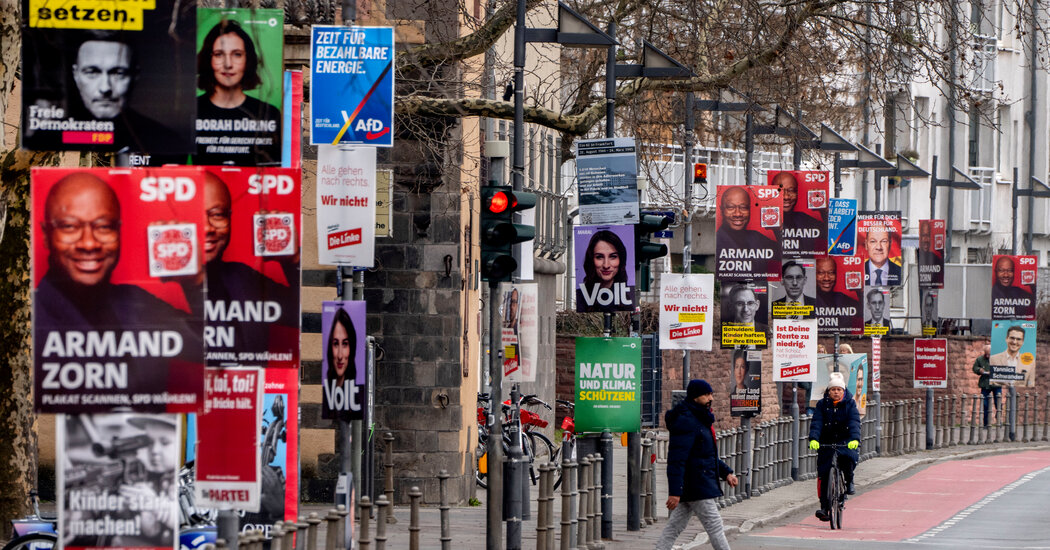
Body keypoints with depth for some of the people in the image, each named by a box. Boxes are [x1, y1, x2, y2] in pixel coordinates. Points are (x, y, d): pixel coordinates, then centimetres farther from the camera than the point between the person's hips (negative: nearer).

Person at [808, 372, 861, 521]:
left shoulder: (850, 404, 0)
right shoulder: (822, 405, 2)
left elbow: (854, 422, -14)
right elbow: (816, 422, -10)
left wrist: (855, 439, -32)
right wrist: (813, 439, -28)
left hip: (846, 441, -1)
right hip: (826, 442, 1)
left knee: (849, 459, -32)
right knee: (823, 474, -7)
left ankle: (849, 481, 0)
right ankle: (824, 507, -3)